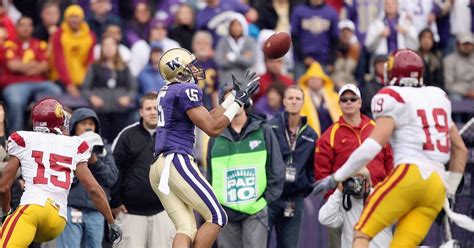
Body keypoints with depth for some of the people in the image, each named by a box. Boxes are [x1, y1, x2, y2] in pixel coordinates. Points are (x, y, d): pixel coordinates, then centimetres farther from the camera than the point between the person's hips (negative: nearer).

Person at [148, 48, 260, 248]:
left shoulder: (168, 92, 21)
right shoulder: (186, 91, -7)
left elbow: (208, 119, 26)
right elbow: (213, 128, -8)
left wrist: (235, 95, 29)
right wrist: (239, 100, 0)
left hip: (158, 167, 9)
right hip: (177, 162, -9)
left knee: (186, 229, 3)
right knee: (216, 217, -3)